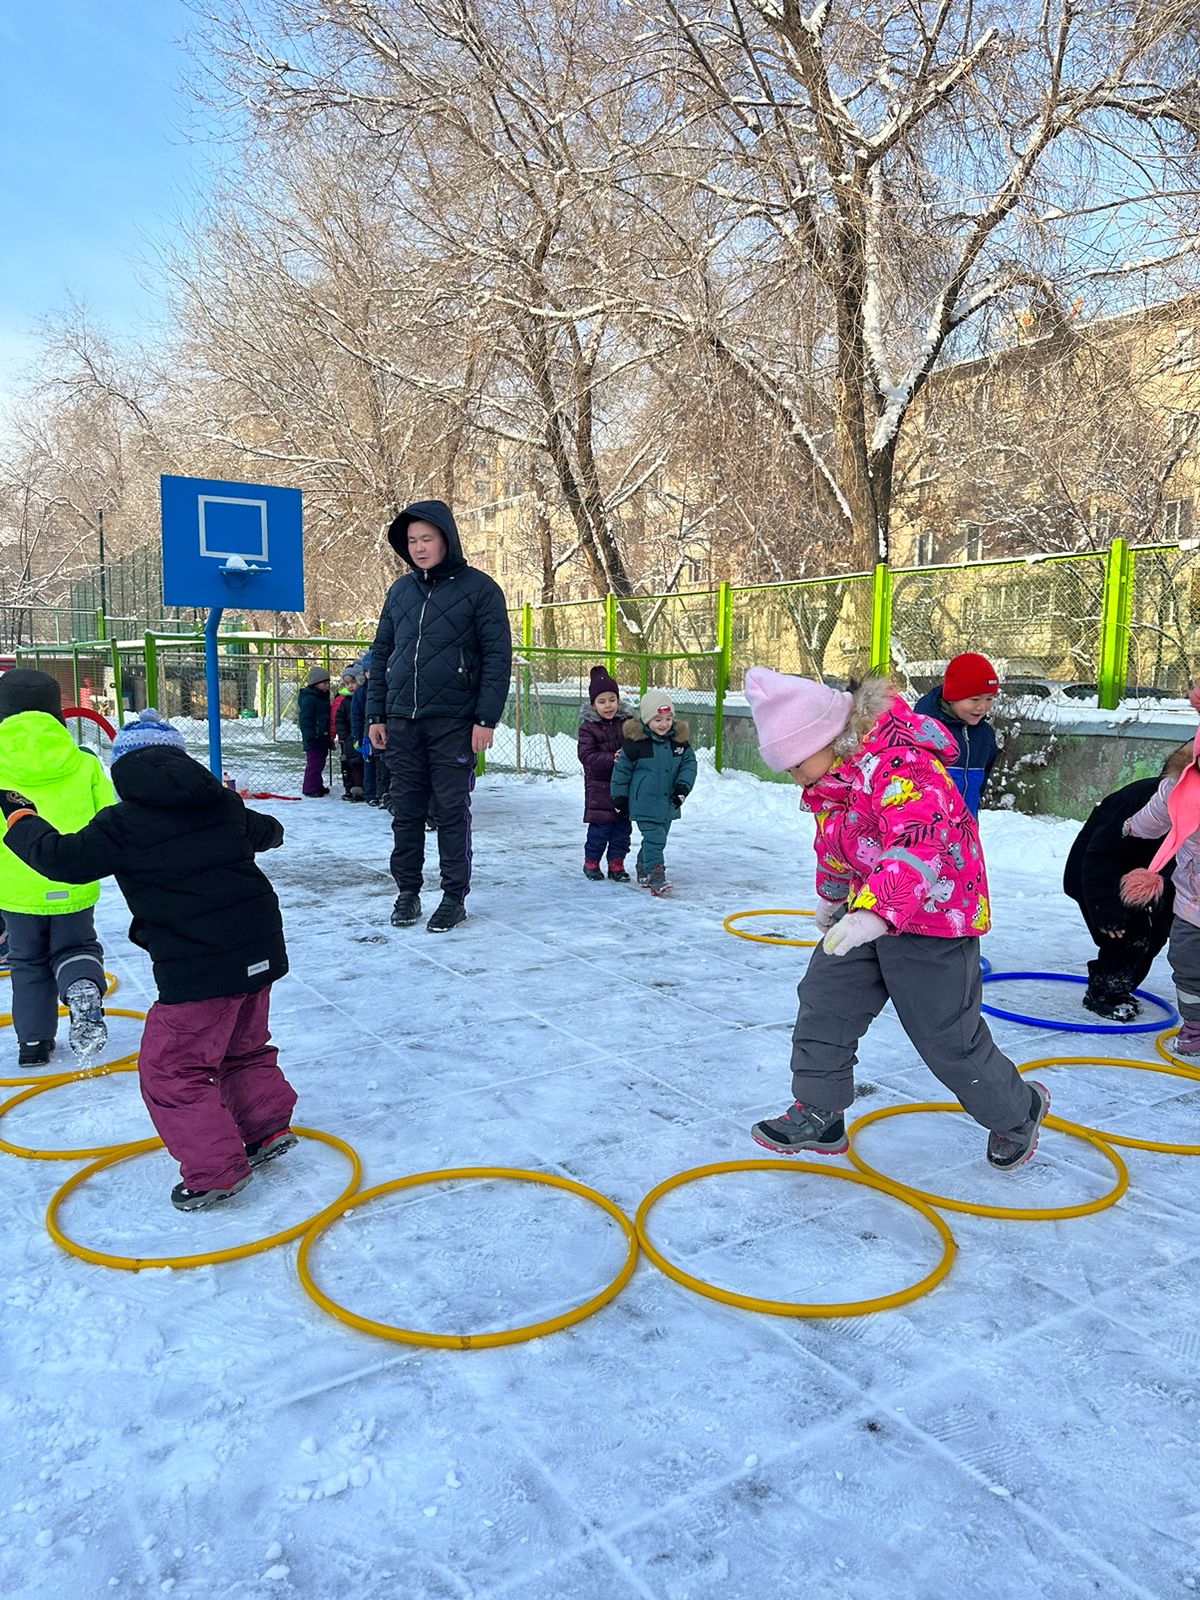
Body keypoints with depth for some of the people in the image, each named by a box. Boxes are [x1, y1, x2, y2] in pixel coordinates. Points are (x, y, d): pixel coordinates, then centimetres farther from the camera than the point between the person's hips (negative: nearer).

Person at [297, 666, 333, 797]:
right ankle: (311, 788, -3)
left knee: (320, 763, 16)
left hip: (323, 738, 10)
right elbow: (305, 721, -19)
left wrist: (330, 737, 23)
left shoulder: (323, 698, 17)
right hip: (314, 740, -10)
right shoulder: (309, 699, -14)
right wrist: (310, 738, -23)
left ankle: (318, 786, 25)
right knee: (314, 764, -7)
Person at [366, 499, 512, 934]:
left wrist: (486, 718, -12)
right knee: (406, 811, 8)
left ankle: (454, 897, 11)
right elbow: (381, 653, 16)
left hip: (453, 722, -4)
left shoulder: (478, 588, -2)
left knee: (451, 811, 1)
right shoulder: (400, 590, 12)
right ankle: (407, 891, 19)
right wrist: (376, 714, 9)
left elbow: (498, 656, -6)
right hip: (401, 722, 4)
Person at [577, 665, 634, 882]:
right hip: (599, 786, -3)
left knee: (622, 827, 8)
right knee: (600, 827, -2)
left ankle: (616, 864, 20)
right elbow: (586, 755, -14)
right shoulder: (588, 727, -5)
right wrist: (611, 759, -25)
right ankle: (591, 862, 15)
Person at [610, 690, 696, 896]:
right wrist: (619, 798, -1)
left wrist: (683, 787, -6)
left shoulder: (679, 740, 1)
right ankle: (655, 877, -14)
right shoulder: (635, 742, -13)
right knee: (654, 838, -14)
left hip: (668, 802, 6)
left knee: (657, 838, 16)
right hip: (644, 802, -6)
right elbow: (622, 768, -5)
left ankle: (644, 871, 33)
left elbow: (689, 763, 8)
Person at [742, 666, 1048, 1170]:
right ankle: (818, 1115, 19)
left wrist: (876, 912, -54)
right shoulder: (833, 777, 4)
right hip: (864, 912, 9)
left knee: (947, 1037, 3)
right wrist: (830, 897, 35)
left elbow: (919, 846, -42)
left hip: (932, 918, -9)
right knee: (824, 1003, 5)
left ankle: (1018, 1112, 30)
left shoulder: (900, 767, -29)